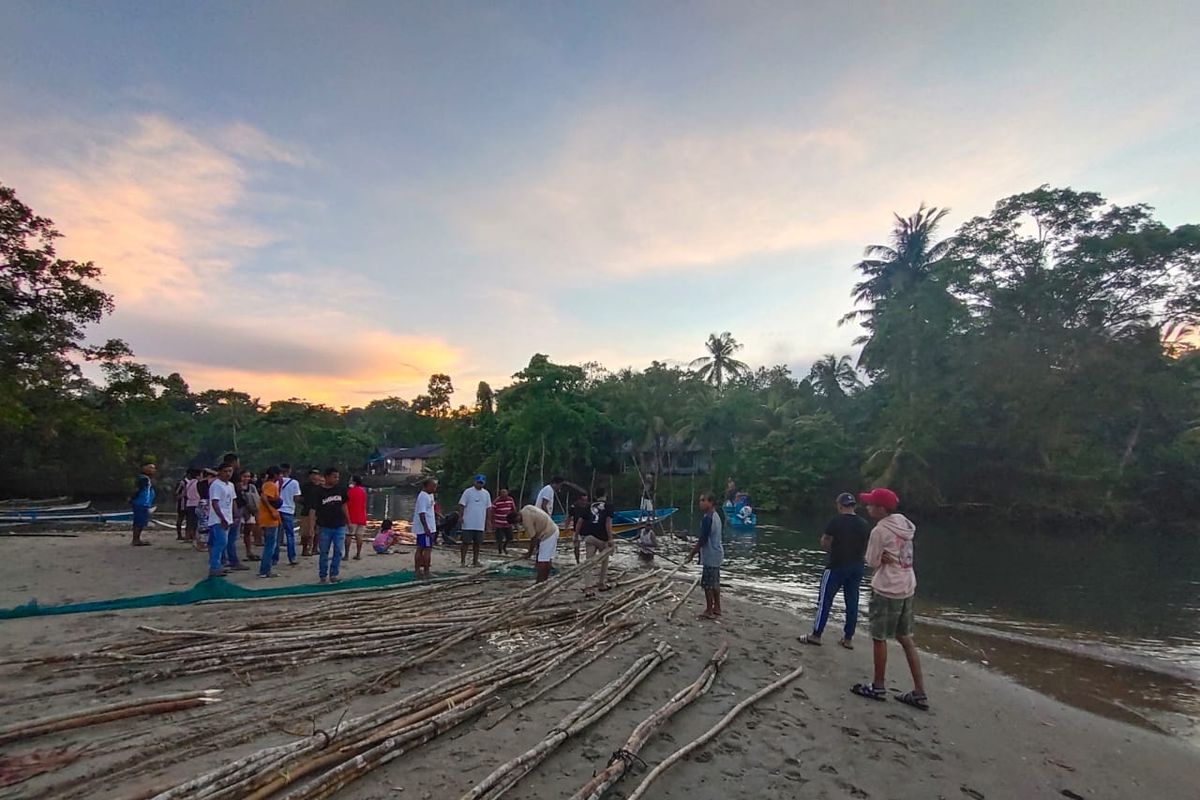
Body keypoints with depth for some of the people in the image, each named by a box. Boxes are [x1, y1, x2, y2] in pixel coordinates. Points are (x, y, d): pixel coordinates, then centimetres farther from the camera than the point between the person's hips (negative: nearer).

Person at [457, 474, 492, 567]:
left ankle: (475, 561, 18)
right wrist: (460, 516, -14)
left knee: (477, 543, 8)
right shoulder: (468, 492, -3)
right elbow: (461, 505, -5)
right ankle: (463, 561, 6)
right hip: (468, 524, -4)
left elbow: (488, 508, 13)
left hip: (480, 524, 4)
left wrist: (488, 520, 9)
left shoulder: (486, 493, 10)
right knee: (466, 542, -1)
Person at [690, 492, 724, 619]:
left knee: (708, 584, 0)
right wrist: (696, 550, 20)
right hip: (716, 555, 10)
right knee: (715, 583, 17)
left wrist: (692, 553, -10)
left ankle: (709, 611, 8)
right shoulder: (715, 516, 10)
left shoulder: (707, 518, -22)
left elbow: (702, 539, -22)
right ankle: (717, 608, 26)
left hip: (710, 557, -10)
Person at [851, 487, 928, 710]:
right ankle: (919, 693, 18)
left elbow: (872, 562, -13)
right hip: (907, 587, 8)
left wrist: (882, 558, 3)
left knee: (879, 637, 7)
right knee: (906, 638, 16)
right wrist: (886, 557, -4)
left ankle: (878, 687, 20)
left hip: (887, 590, -8)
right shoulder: (904, 523, 5)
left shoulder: (880, 531, -18)